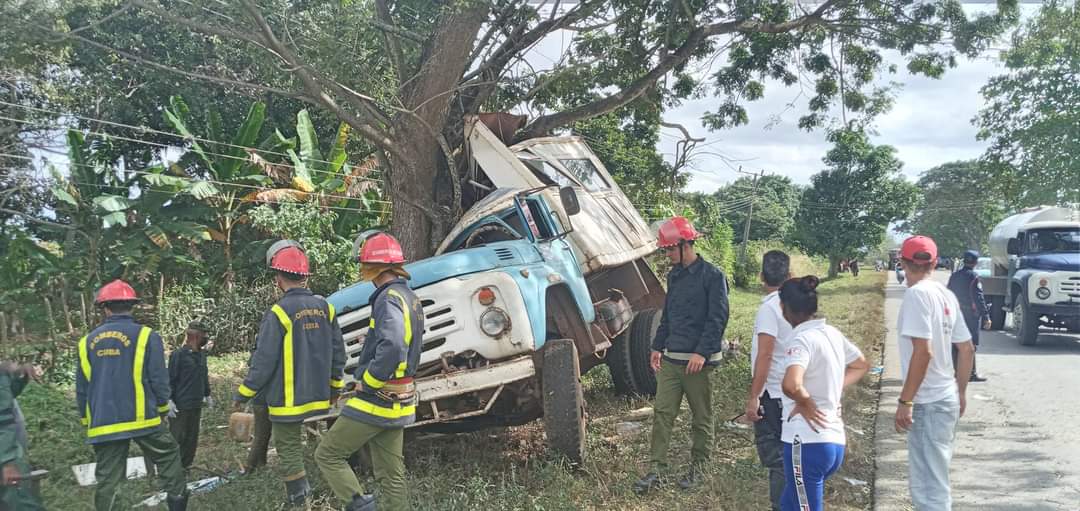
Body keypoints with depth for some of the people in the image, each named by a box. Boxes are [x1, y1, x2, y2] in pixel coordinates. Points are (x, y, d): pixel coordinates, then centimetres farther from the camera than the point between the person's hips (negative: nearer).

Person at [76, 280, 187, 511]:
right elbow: (159, 380, -6)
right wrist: (162, 408, 10)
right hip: (141, 420, -3)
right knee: (168, 455, 17)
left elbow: (81, 389, 9)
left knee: (107, 480, 6)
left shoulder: (87, 342, 5)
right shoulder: (146, 336, -6)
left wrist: (87, 421, 20)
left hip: (102, 425, 3)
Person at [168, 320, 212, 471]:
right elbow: (170, 379, -12)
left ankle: (186, 465, 21)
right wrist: (169, 400, -15)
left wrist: (207, 395, 25)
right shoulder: (178, 354, -12)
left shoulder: (201, 355, 10)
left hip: (196, 405, 7)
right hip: (180, 406, -7)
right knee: (177, 437, -2)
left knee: (192, 437, 12)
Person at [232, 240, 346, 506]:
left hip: (288, 399, -6)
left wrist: (242, 395, -2)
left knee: (288, 449, 4)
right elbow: (338, 353, 8)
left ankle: (297, 499, 8)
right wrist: (335, 387, 21)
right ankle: (301, 489, 18)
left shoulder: (278, 313, -16)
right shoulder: (325, 308, 3)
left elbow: (263, 362, -14)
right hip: (316, 396, 6)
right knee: (293, 444, 18)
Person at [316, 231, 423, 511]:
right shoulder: (411, 298, 12)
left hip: (377, 400, -9)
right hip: (399, 403, 9)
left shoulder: (389, 299, -18)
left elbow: (392, 350, -31)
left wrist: (367, 382, -20)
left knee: (328, 454, 5)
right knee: (391, 475, 12)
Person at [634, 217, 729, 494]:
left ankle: (696, 468, 20)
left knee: (701, 417, 7)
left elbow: (717, 318, -14)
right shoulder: (673, 275, 14)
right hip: (670, 358, 6)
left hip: (698, 360, -6)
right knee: (662, 412, 1)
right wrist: (658, 346, 17)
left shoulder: (712, 275, -9)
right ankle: (656, 470, 3)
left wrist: (702, 353, -20)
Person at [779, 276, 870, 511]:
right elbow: (862, 366, 25)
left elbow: (791, 385, -35)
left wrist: (806, 403, -14)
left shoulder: (801, 339, -17)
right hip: (834, 441, 9)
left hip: (807, 442, -9)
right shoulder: (832, 334, 8)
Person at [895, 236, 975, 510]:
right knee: (931, 482, 22)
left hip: (928, 403, -9)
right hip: (946, 398, 9)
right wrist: (961, 391, 24)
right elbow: (967, 349, 14)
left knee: (930, 489, -3)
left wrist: (905, 401, -19)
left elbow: (923, 351, -23)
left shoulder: (917, 293, -16)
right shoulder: (945, 295, 9)